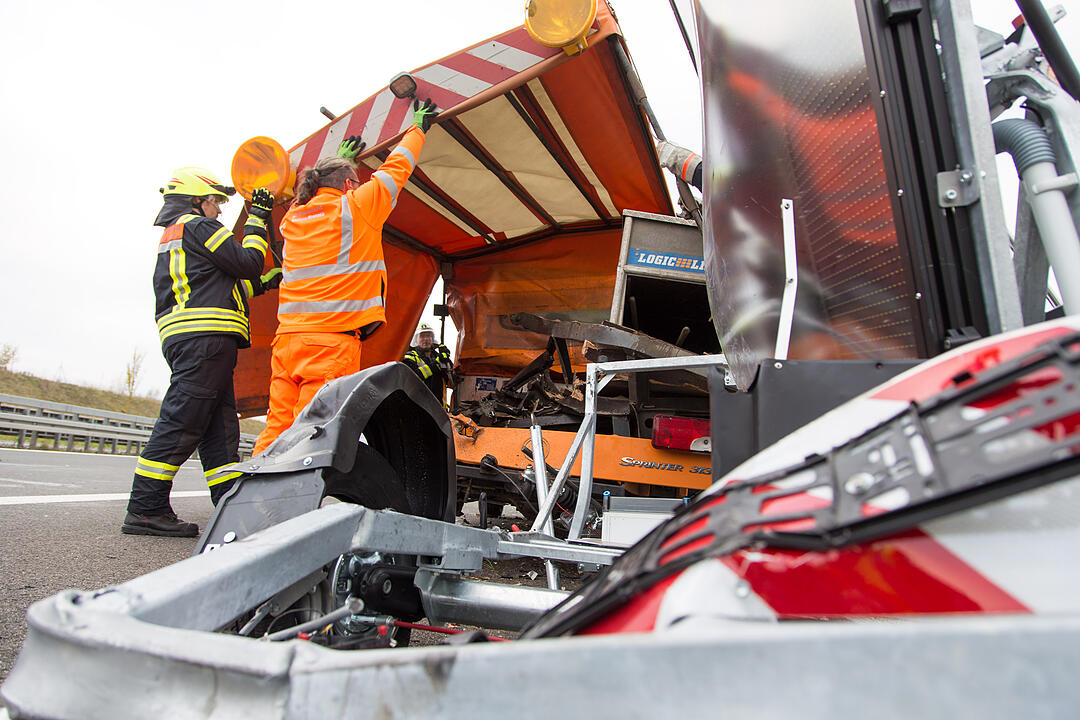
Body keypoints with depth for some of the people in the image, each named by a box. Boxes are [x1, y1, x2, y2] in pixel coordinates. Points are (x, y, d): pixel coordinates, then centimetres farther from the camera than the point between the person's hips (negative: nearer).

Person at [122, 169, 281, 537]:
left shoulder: (170, 238, 32)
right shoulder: (198, 227, 2)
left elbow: (219, 289, 31)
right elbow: (246, 261, -4)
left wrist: (268, 281, 31)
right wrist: (257, 218, 8)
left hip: (184, 339, 10)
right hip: (206, 339, -10)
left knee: (221, 428, 6)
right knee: (182, 422, -11)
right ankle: (145, 510, -8)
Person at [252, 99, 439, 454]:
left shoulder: (293, 216, 20)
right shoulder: (357, 205, 3)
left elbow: (317, 195, 43)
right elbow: (395, 168, 17)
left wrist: (339, 160, 58)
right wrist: (418, 128, 33)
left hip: (287, 339, 7)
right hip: (331, 342, -7)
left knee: (277, 429, 6)